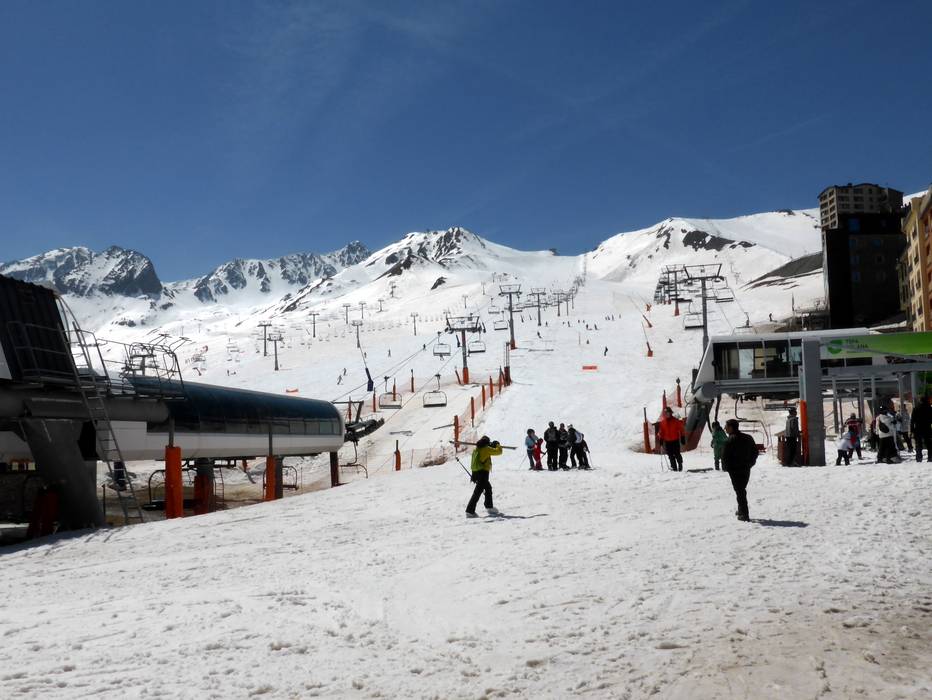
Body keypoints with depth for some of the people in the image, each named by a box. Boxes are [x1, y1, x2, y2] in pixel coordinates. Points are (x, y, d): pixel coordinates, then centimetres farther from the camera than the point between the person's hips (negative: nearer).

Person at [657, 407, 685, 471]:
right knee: (670, 455, 3)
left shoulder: (675, 421, -2)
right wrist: (661, 439, 8)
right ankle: (674, 467, 8)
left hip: (675, 440, -3)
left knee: (677, 454, -1)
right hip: (667, 441, 3)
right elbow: (661, 431, 11)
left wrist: (682, 437, -1)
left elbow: (680, 429, 1)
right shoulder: (662, 422, 5)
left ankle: (680, 465, 16)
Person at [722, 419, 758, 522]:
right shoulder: (748, 438, 6)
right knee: (742, 489, 21)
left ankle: (744, 514, -4)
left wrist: (726, 467, -2)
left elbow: (725, 456, -16)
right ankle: (741, 510, 31)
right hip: (746, 469, 7)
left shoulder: (730, 441, -16)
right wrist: (750, 463, 16)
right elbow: (755, 452, 11)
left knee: (739, 491, -2)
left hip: (735, 470, -7)